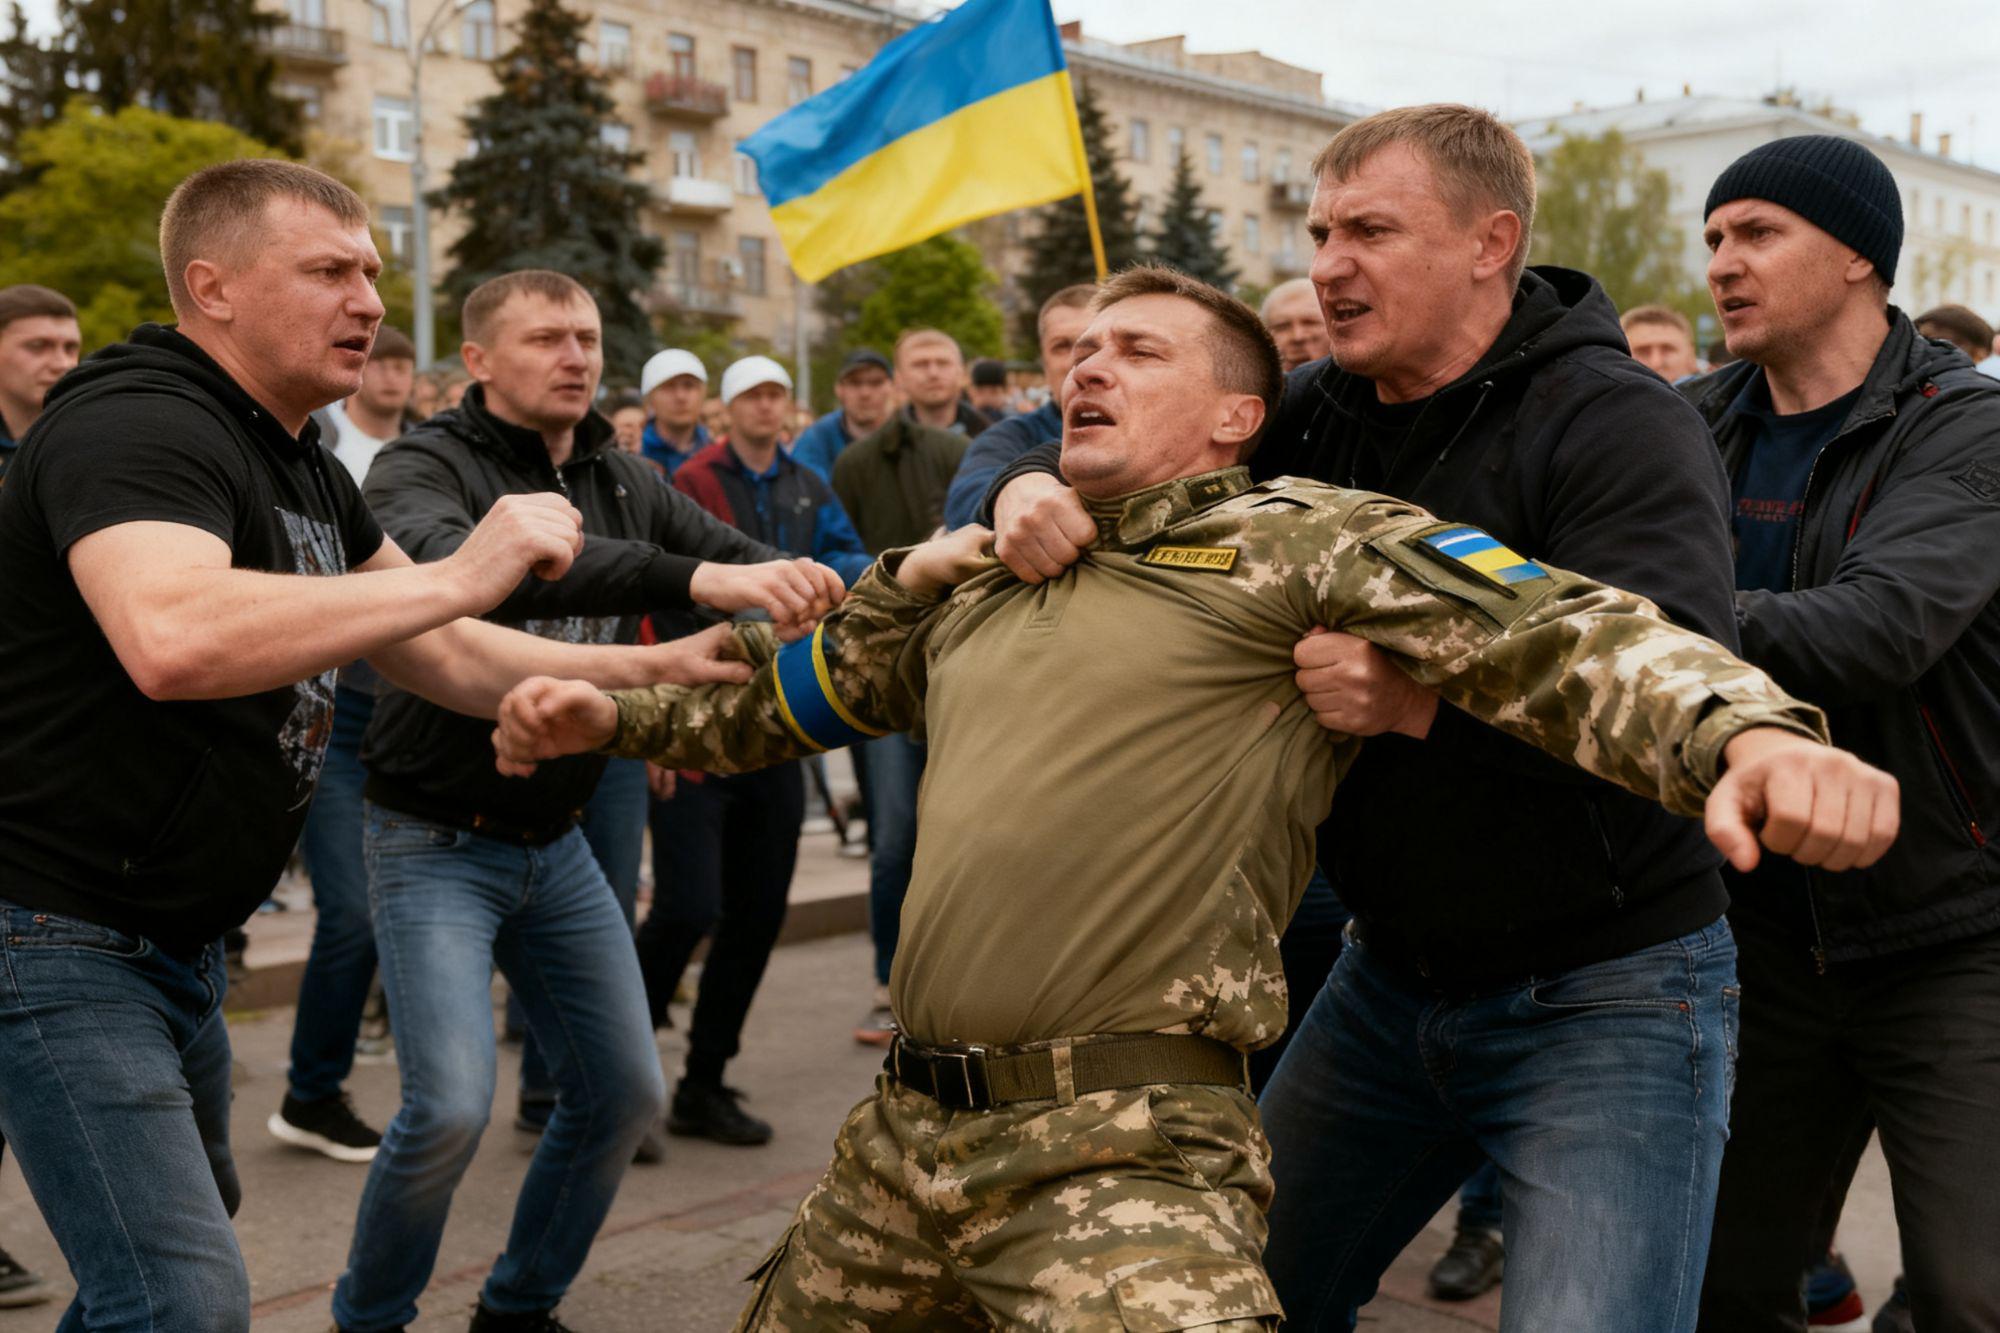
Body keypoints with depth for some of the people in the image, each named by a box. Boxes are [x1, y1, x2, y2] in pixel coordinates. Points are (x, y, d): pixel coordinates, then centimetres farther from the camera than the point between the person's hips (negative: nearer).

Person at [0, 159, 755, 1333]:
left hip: (180, 938, 10)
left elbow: (447, 659, 15)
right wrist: (463, 574, -35)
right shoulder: (138, 424, -20)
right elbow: (172, 638, -41)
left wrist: (648, 669, 2)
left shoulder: (304, 466, 11)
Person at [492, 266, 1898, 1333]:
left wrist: (1752, 729, -33)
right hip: (905, 1128, 7)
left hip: (1124, 1157, -7)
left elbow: (1566, 636, -16)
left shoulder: (1302, 540, -4)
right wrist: (615, 713, 28)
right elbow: (794, 689, 33)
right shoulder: (977, 576, 17)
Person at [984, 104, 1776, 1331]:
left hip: (1604, 990, -6)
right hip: (1394, 974, 7)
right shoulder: (1318, 421, 4)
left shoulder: (1617, 424, -15)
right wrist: (1033, 484, -11)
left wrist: (1421, 701, -38)